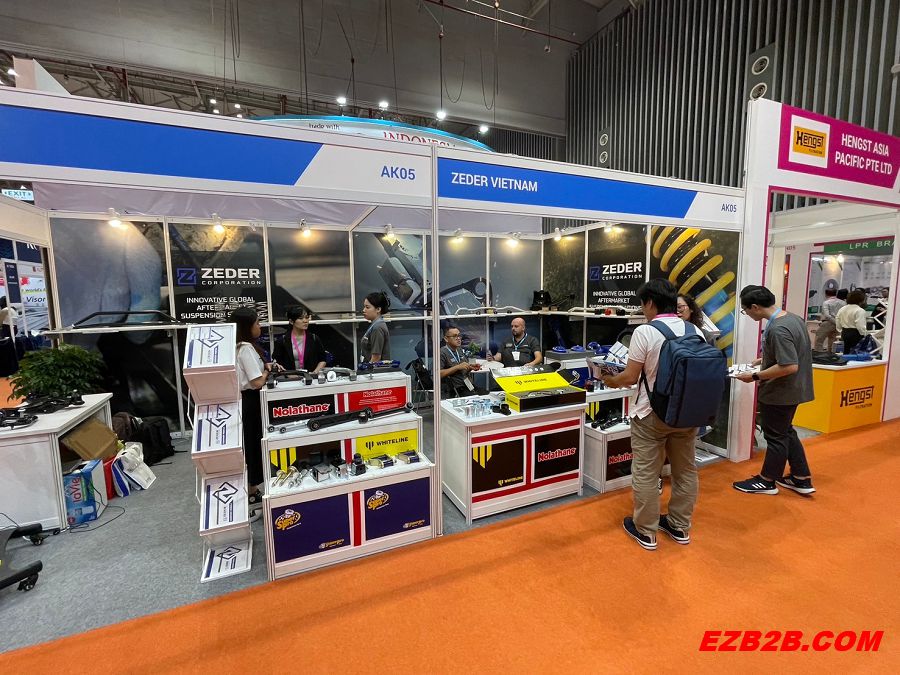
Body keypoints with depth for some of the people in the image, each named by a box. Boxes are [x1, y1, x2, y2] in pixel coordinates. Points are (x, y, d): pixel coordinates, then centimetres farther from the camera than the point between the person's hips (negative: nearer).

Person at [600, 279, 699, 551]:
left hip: (651, 413, -6)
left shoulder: (644, 332, -16)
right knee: (685, 471, 19)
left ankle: (646, 531, 21)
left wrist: (611, 380, 5)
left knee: (645, 474, 8)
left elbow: (631, 377, -15)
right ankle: (680, 526, 34)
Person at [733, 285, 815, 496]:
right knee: (786, 432, 23)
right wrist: (766, 360, 12)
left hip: (779, 393, -9)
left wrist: (755, 376, -22)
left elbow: (790, 367, -29)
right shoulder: (793, 318, 4)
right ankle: (802, 479, 33)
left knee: (776, 436, 7)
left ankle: (767, 481, 24)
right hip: (792, 389, 9)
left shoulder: (778, 330, -28)